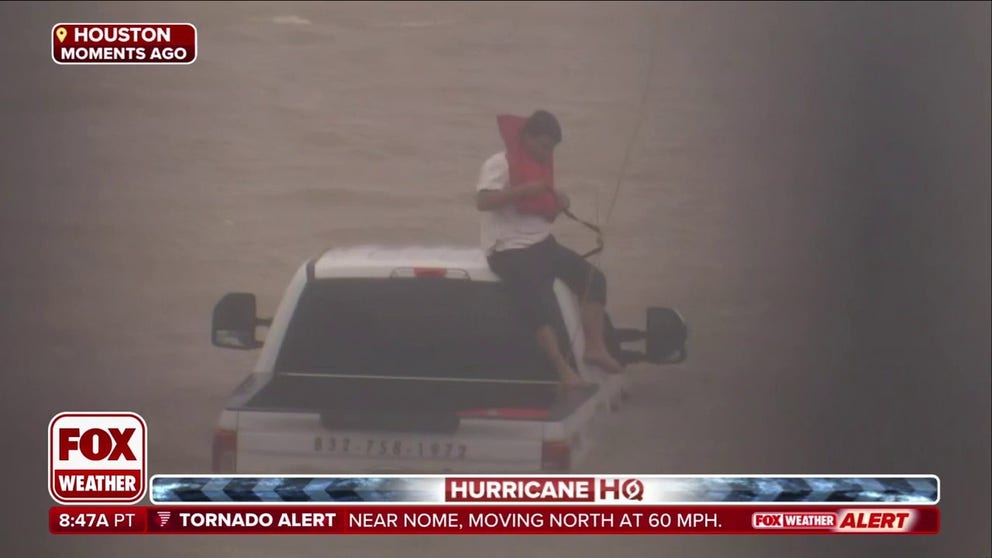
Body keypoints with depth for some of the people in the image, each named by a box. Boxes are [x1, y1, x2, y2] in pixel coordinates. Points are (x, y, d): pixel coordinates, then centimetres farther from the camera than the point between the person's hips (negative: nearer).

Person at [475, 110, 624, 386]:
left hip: (542, 243, 8)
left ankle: (595, 348, -6)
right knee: (540, 304, -23)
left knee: (593, 278, -4)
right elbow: (483, 201, -26)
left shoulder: (540, 166, 15)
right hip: (509, 250, -8)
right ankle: (564, 370, -21)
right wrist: (524, 189, -26)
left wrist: (558, 204, 0)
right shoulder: (499, 164, -10)